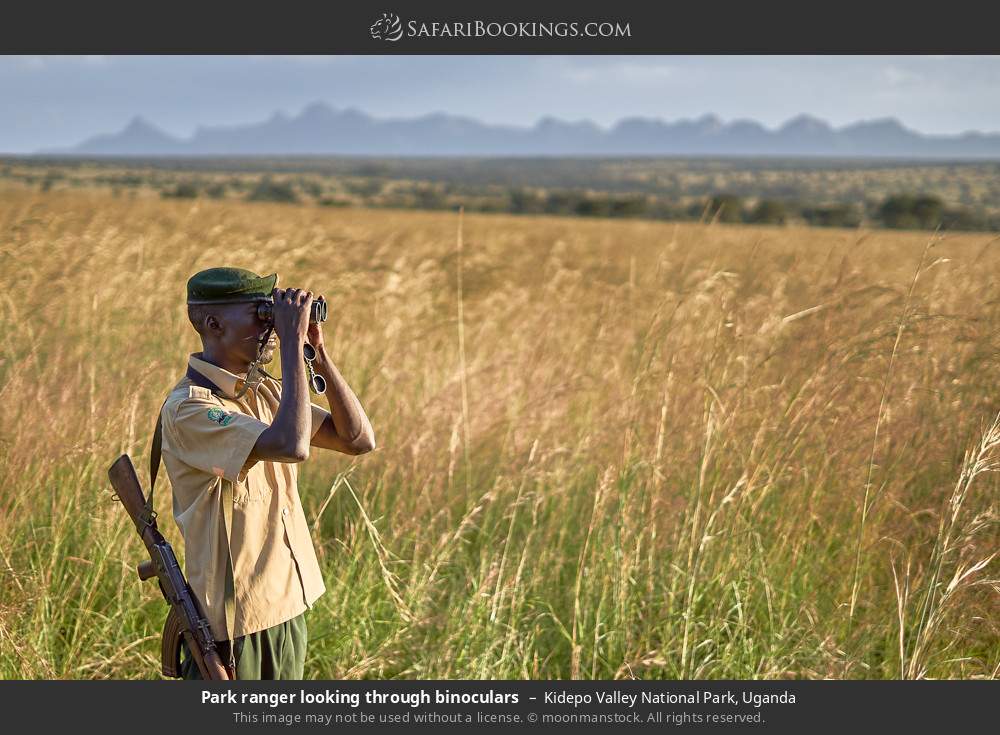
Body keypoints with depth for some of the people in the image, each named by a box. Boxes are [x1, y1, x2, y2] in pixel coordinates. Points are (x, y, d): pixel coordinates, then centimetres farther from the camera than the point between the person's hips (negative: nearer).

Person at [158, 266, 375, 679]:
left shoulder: (266, 391, 9)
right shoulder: (187, 408, -18)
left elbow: (359, 440, 4)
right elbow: (291, 446, -32)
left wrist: (319, 355, -4)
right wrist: (293, 343, -25)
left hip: (288, 607, 8)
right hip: (231, 621, -8)